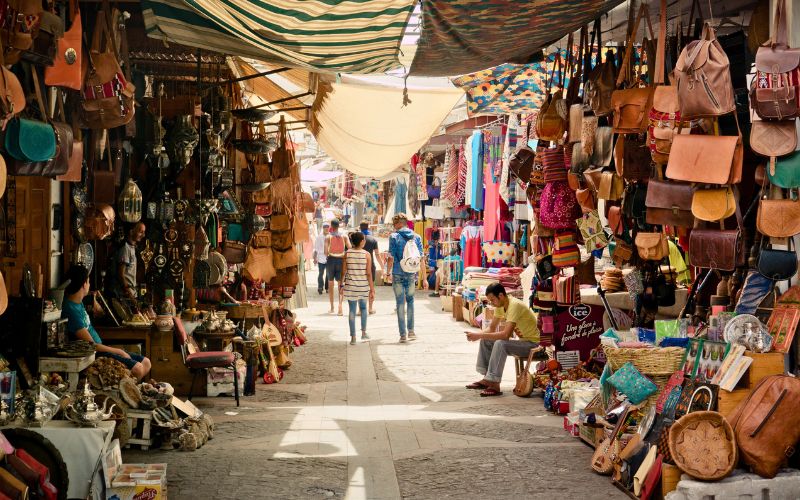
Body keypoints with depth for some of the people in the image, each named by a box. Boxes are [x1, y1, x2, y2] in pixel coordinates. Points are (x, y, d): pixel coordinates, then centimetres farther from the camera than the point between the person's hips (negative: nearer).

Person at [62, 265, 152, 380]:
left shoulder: (77, 302, 6)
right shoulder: (71, 311, -23)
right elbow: (91, 345, -21)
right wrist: (118, 351, -12)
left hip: (99, 348, 11)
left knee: (146, 363, 4)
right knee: (137, 369, -23)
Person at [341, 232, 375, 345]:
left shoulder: (347, 254, -4)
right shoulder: (367, 255, -8)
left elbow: (343, 271, -1)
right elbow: (369, 273, -8)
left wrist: (341, 285, 10)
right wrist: (372, 289, -3)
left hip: (350, 286, 1)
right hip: (363, 286, -1)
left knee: (352, 310, 6)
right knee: (363, 307, 21)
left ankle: (353, 337, 6)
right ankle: (364, 333, 18)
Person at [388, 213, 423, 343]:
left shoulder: (394, 237, -6)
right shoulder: (416, 237, 3)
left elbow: (391, 257, -8)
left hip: (398, 274, -3)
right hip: (411, 274, 3)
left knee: (400, 303, 3)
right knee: (410, 301, 18)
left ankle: (403, 334, 4)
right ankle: (411, 330, 13)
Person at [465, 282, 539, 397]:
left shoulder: (514, 305, -26)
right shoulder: (500, 305, 2)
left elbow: (506, 334, -34)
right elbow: (492, 329, 9)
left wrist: (479, 335, -30)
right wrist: (477, 335, -12)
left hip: (533, 343, -9)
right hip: (521, 340, 10)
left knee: (500, 344, -31)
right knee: (486, 341, 4)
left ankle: (494, 385, -26)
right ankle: (487, 379, 6)